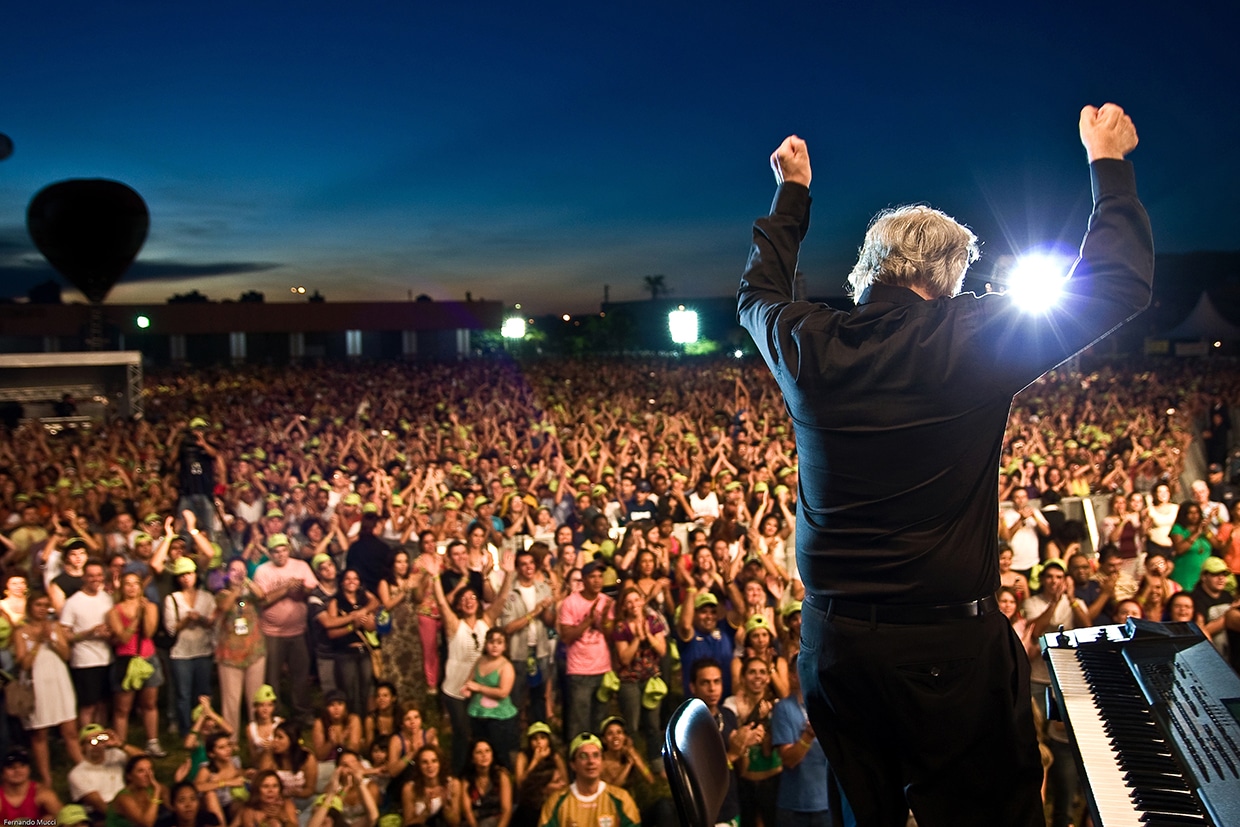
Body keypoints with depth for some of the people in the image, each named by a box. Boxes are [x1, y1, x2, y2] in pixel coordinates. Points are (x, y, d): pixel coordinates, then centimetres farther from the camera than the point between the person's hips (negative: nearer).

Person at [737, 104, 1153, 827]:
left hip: (831, 638, 5)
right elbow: (1118, 283, -3)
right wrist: (1110, 163, 11)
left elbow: (759, 292, 21)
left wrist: (793, 193, 31)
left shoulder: (808, 346, -2)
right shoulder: (973, 339, -13)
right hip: (949, 643, -4)